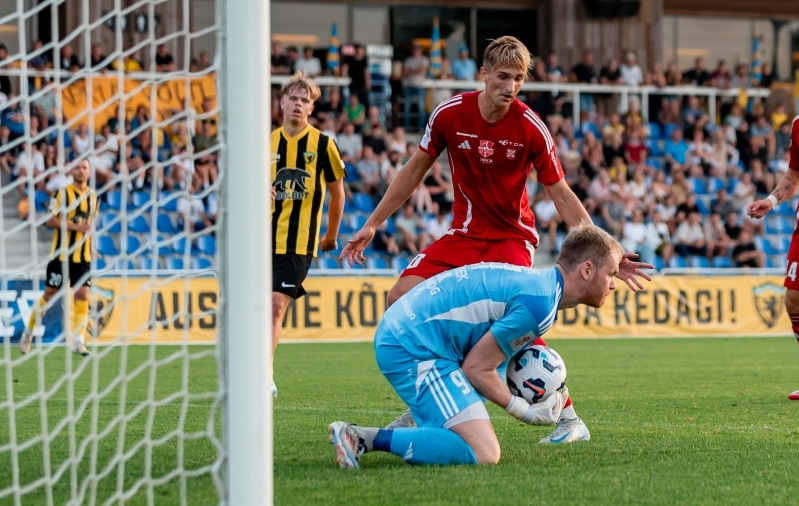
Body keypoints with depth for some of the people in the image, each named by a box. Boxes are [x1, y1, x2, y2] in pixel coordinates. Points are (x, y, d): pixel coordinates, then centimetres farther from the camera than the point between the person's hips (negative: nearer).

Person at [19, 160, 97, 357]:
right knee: (50, 294, 4)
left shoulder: (93, 196, 10)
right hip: (61, 253, -4)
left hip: (83, 255, 4)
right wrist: (74, 226, -23)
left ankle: (78, 341, -5)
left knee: (82, 295, -7)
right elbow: (50, 220, -13)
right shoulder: (62, 193, -6)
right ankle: (28, 331, 22)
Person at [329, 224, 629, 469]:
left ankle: (413, 423, 18)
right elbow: (476, 368, -13)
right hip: (414, 350, -11)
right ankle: (366, 438, -17)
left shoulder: (536, 282, 15)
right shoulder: (540, 303, -16)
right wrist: (528, 412, -3)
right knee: (484, 454, -17)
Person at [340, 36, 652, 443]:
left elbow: (561, 195, -7)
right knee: (401, 299, -12)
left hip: (512, 235, -4)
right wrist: (372, 224, 6)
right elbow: (416, 169, 5)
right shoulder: (449, 114, -10)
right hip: (463, 234, 4)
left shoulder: (531, 128, -15)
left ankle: (567, 417, -16)